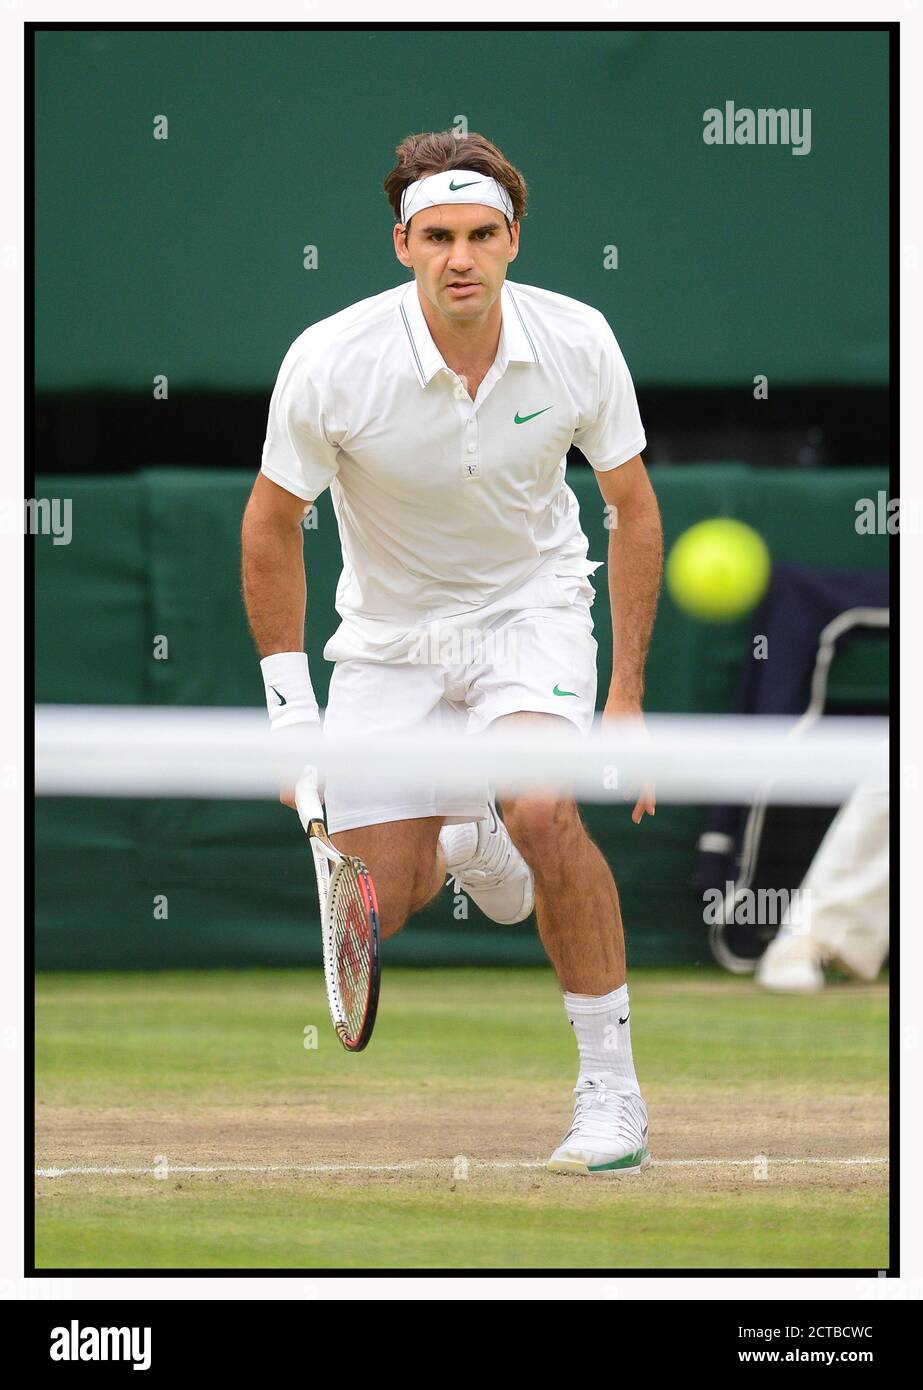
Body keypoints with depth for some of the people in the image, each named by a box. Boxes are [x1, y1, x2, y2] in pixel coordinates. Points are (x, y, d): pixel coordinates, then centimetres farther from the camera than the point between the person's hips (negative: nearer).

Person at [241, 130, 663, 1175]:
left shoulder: (577, 344, -19)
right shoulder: (331, 363, -23)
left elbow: (632, 507, -4)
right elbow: (272, 527, -8)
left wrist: (626, 694, -6)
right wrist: (290, 711, -9)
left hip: (530, 606, -1)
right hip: (390, 631, 1)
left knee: (545, 815, -29)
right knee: (370, 910, 0)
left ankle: (612, 1090, -18)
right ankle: (462, 847, 39)